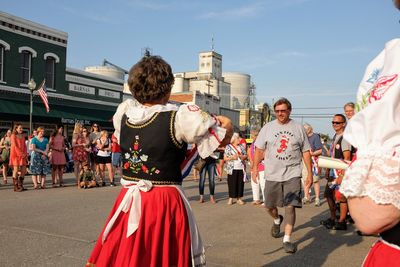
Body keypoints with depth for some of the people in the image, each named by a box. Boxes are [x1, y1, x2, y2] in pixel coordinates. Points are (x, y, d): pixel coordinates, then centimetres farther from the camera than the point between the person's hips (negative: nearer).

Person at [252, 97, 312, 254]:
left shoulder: (298, 128, 4)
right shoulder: (268, 127, 5)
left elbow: (306, 151, 7)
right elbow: (259, 149, 7)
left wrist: (310, 173, 4)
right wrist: (255, 167, -3)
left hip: (292, 174, -2)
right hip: (272, 174, 2)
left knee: (290, 207, -10)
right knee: (269, 206, 13)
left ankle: (287, 239, 0)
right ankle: (277, 220, 46)